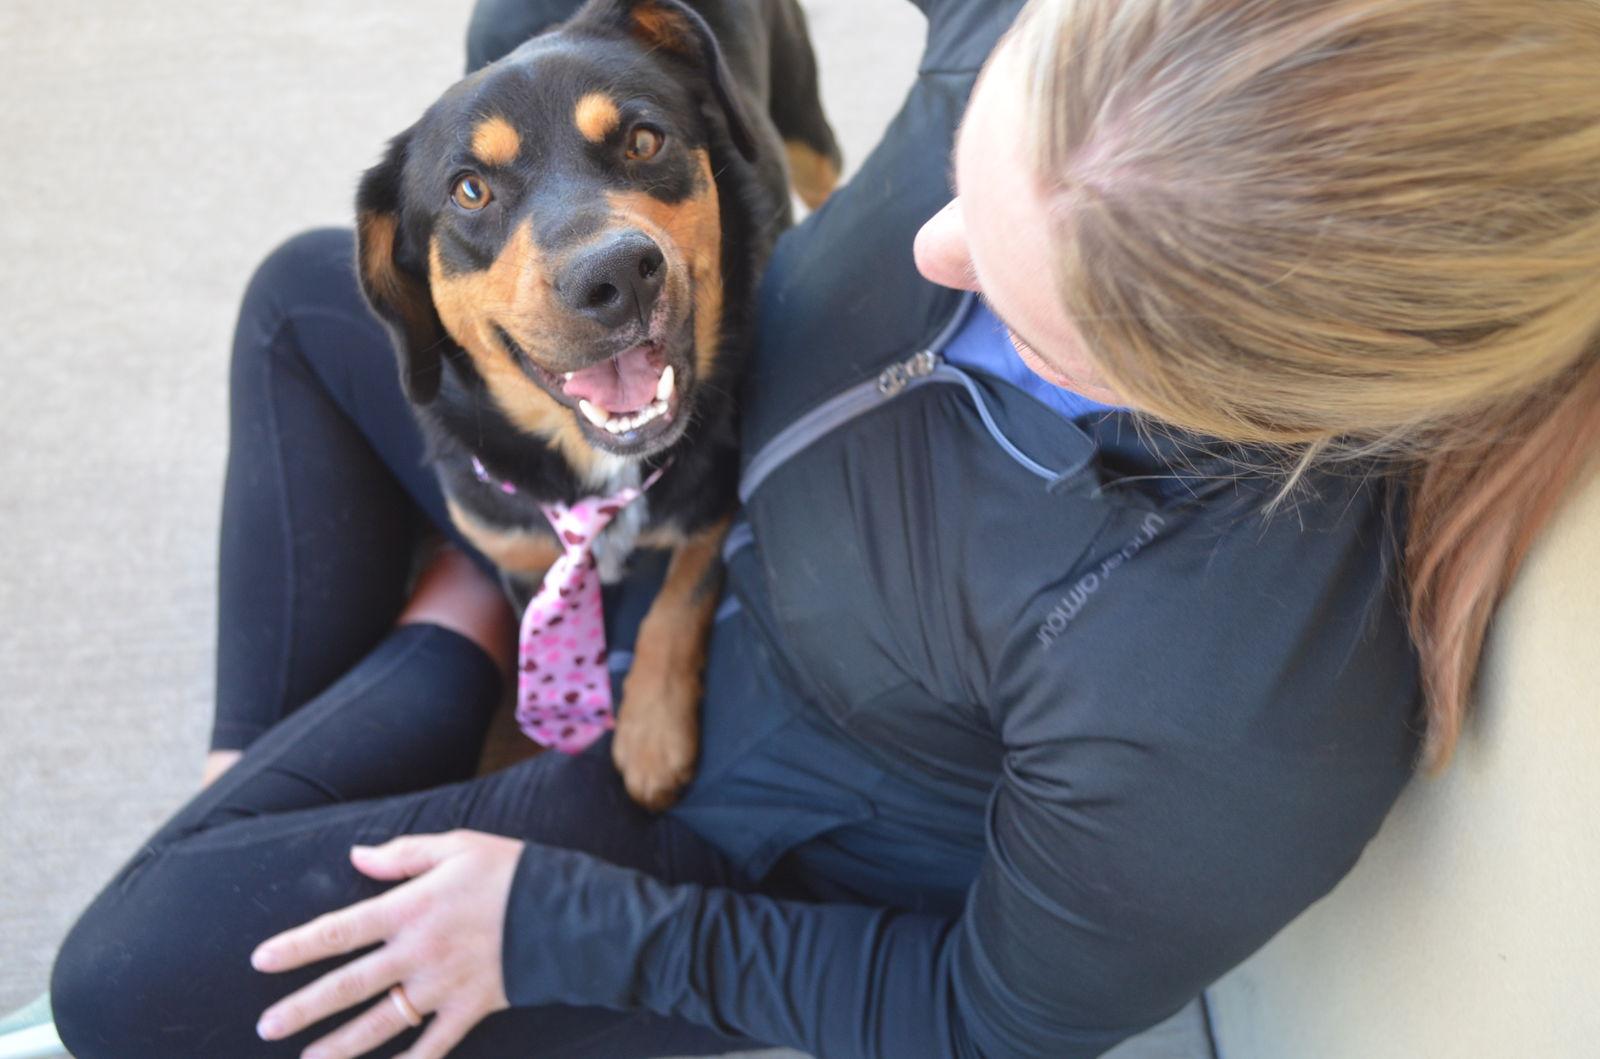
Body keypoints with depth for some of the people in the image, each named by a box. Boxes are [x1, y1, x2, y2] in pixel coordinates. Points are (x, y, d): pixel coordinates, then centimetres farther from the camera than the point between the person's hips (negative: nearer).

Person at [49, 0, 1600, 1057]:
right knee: (307, 299, 18)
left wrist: (551, 930, -16)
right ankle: (274, 777, 24)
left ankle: (460, 636, 16)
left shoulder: (1223, 736, -43)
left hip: (750, 812, -5)